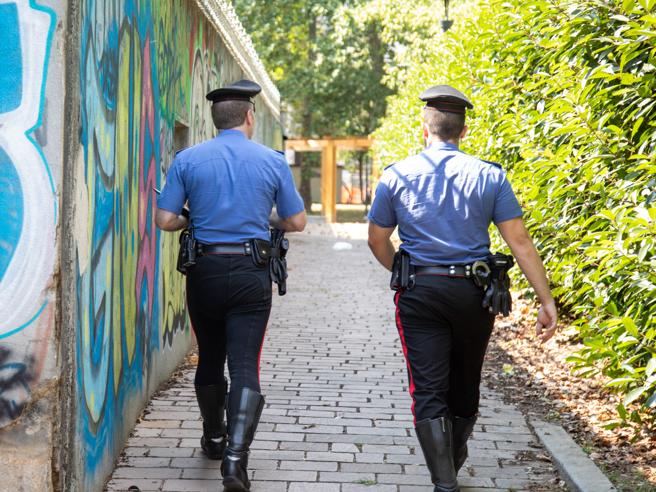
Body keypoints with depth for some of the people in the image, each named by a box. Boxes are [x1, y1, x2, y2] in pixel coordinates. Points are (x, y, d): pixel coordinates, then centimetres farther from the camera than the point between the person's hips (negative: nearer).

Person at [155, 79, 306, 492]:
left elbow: (165, 220, -4)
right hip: (251, 272, -2)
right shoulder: (272, 161, -1)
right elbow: (297, 222, 4)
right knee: (245, 366, -5)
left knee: (210, 360, 18)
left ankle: (215, 439, 36)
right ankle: (236, 455, -19)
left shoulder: (188, 160, -1)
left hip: (203, 271, 2)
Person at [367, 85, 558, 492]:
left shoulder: (397, 176, 0)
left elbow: (377, 241, 8)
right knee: (465, 386, 20)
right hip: (473, 293, 2)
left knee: (428, 392, -1)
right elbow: (520, 242, -5)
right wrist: (546, 300, -2)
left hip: (420, 294, -2)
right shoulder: (490, 176, -1)